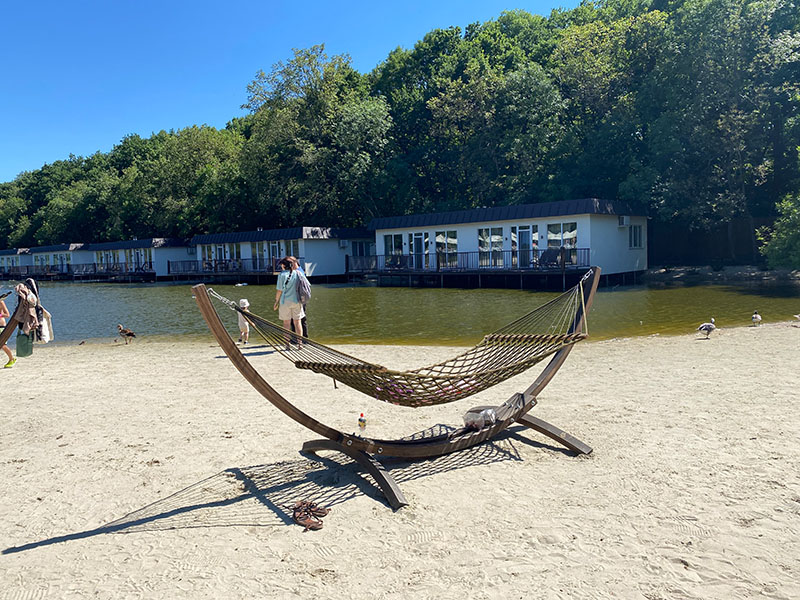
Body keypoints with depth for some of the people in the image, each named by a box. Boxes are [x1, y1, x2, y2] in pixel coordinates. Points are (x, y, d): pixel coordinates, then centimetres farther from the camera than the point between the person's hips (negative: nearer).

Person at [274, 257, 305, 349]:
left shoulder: (282, 275, -9)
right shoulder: (297, 273, 1)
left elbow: (279, 290, -8)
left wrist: (276, 302, 2)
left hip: (285, 301, -3)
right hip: (296, 300, 3)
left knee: (286, 323, 6)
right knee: (297, 322, 9)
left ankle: (288, 344, 6)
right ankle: (300, 342, 8)